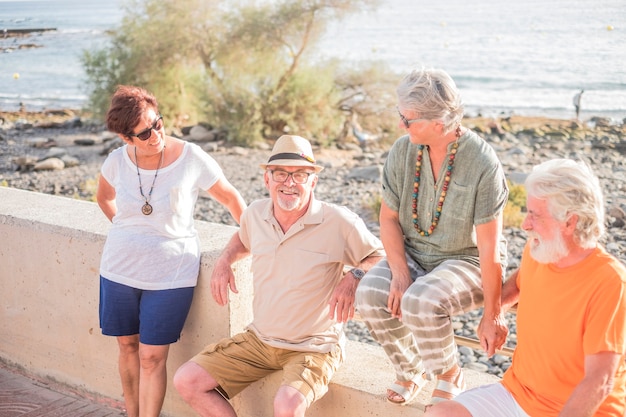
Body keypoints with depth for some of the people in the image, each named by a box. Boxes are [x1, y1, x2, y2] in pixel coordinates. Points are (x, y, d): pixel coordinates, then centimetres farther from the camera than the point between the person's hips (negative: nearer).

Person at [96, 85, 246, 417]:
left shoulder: (191, 158, -15)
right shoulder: (117, 161, -6)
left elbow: (231, 198, -1)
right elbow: (104, 197, 18)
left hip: (170, 274, -4)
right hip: (119, 269, 4)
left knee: (152, 358, -2)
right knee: (128, 346, 15)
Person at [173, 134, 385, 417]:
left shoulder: (339, 223, -16)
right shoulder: (255, 214, 0)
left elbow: (381, 256, -3)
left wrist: (353, 277, -22)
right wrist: (224, 261, 5)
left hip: (313, 347, -5)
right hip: (259, 338, 6)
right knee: (187, 381, -5)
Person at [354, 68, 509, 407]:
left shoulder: (482, 163, -22)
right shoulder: (403, 150, -7)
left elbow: (489, 248, -18)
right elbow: (389, 217, 2)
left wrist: (492, 315, -13)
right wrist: (399, 272, -14)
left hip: (466, 261, -4)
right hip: (412, 254, 5)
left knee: (420, 302, -34)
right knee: (370, 294, -25)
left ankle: (449, 375, -1)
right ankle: (410, 369, 5)